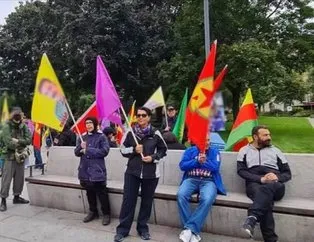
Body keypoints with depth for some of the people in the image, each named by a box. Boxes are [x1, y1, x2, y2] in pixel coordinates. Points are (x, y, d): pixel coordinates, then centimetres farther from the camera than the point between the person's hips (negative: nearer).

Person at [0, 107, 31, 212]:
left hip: (21, 156, 5)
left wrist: (18, 141, -16)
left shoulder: (24, 126, 7)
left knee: (19, 178, 12)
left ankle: (16, 197, 26)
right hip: (10, 156, -5)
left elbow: (29, 140, -1)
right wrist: (21, 150, -13)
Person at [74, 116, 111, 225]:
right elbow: (76, 152, 11)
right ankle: (93, 212, 32)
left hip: (97, 170, -5)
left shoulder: (101, 137, -5)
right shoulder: (82, 137, 11)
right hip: (85, 170, 5)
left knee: (101, 193, 0)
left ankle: (106, 214, 15)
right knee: (89, 192, 16)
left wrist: (88, 150, -14)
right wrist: (81, 147, -13)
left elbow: (104, 151, -15)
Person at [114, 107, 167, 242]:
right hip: (132, 171, 0)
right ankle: (122, 229, 20)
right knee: (128, 200, 4)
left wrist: (153, 157, -10)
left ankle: (143, 228, 29)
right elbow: (123, 150, 4)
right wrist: (134, 150, -14)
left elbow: (163, 150, 6)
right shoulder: (130, 132, -2)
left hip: (151, 173, 0)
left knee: (147, 201, 11)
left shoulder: (155, 133, -4)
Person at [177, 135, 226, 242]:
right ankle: (194, 230, -20)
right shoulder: (190, 151, 15)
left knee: (207, 199, -34)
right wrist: (197, 161, -8)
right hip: (191, 179, 1)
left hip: (208, 181, -1)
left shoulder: (215, 152, 13)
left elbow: (215, 167, -2)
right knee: (181, 195, -31)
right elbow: (182, 165, 1)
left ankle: (189, 228, -24)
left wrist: (204, 161, -13)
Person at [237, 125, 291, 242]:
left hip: (275, 186, 1)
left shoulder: (275, 151, 20)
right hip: (254, 185, -1)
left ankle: (252, 218, -52)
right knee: (266, 199, -36)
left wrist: (277, 177, -9)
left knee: (267, 188, -38)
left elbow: (287, 173, 16)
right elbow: (241, 171, 2)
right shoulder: (244, 150, 15)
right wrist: (261, 179, -14)